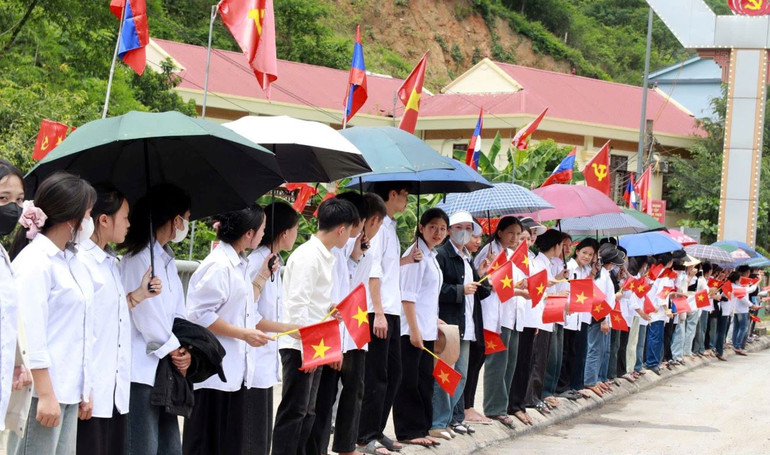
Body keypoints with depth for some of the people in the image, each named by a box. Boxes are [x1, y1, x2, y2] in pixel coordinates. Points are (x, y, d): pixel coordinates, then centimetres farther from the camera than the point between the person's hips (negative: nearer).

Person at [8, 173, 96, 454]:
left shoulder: (72, 261, 15)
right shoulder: (35, 260, -11)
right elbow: (31, 334, -16)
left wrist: (86, 389, 15)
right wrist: (45, 395, -19)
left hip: (68, 391, 8)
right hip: (42, 392, -8)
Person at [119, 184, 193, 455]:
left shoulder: (167, 260, 16)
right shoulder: (139, 258, -12)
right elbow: (146, 312, -15)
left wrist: (184, 349, -2)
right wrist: (174, 350, -4)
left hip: (166, 368, 9)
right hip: (142, 369, -9)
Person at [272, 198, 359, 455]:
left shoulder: (326, 257, 13)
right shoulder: (308, 256, -16)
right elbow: (298, 305, -21)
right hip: (299, 346, -9)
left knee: (307, 412, 14)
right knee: (293, 411, -5)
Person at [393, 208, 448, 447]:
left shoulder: (431, 256, 15)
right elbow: (407, 295, -17)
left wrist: (435, 322, 19)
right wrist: (414, 329, -20)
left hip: (428, 329, 9)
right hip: (412, 330, -9)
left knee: (425, 380, 13)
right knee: (409, 381, -2)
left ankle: (422, 427, 20)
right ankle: (408, 432, 3)